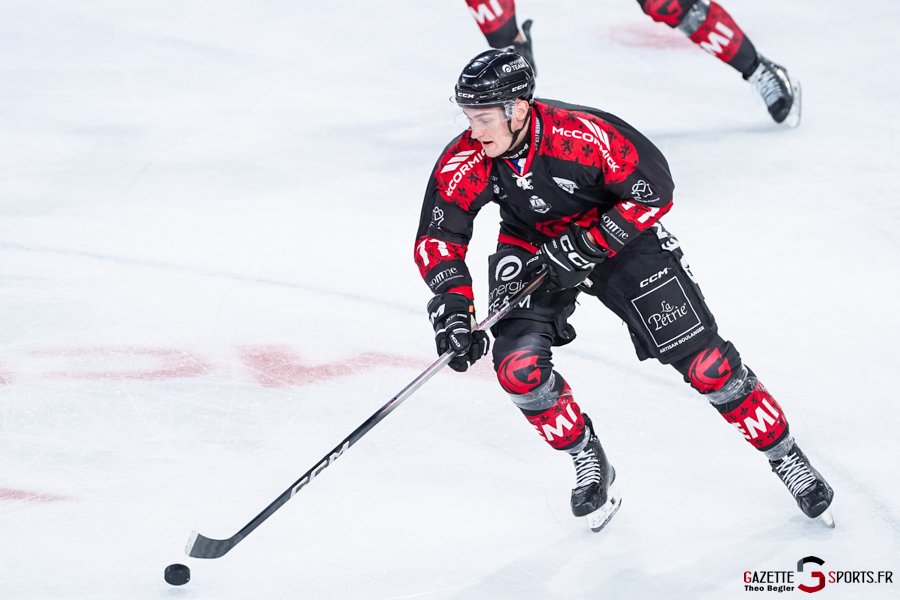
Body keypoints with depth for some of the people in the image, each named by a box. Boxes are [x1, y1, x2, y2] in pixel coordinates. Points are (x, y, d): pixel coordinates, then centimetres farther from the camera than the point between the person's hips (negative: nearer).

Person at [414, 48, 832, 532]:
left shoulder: (583, 135, -34)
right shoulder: (465, 162, -24)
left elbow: (654, 190, -24)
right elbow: (437, 236, -17)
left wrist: (589, 244, -29)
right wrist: (451, 304, -31)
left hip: (620, 233, -3)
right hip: (532, 248, 3)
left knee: (700, 358, -6)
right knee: (517, 365, -19)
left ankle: (784, 455, 11)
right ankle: (589, 464, 5)